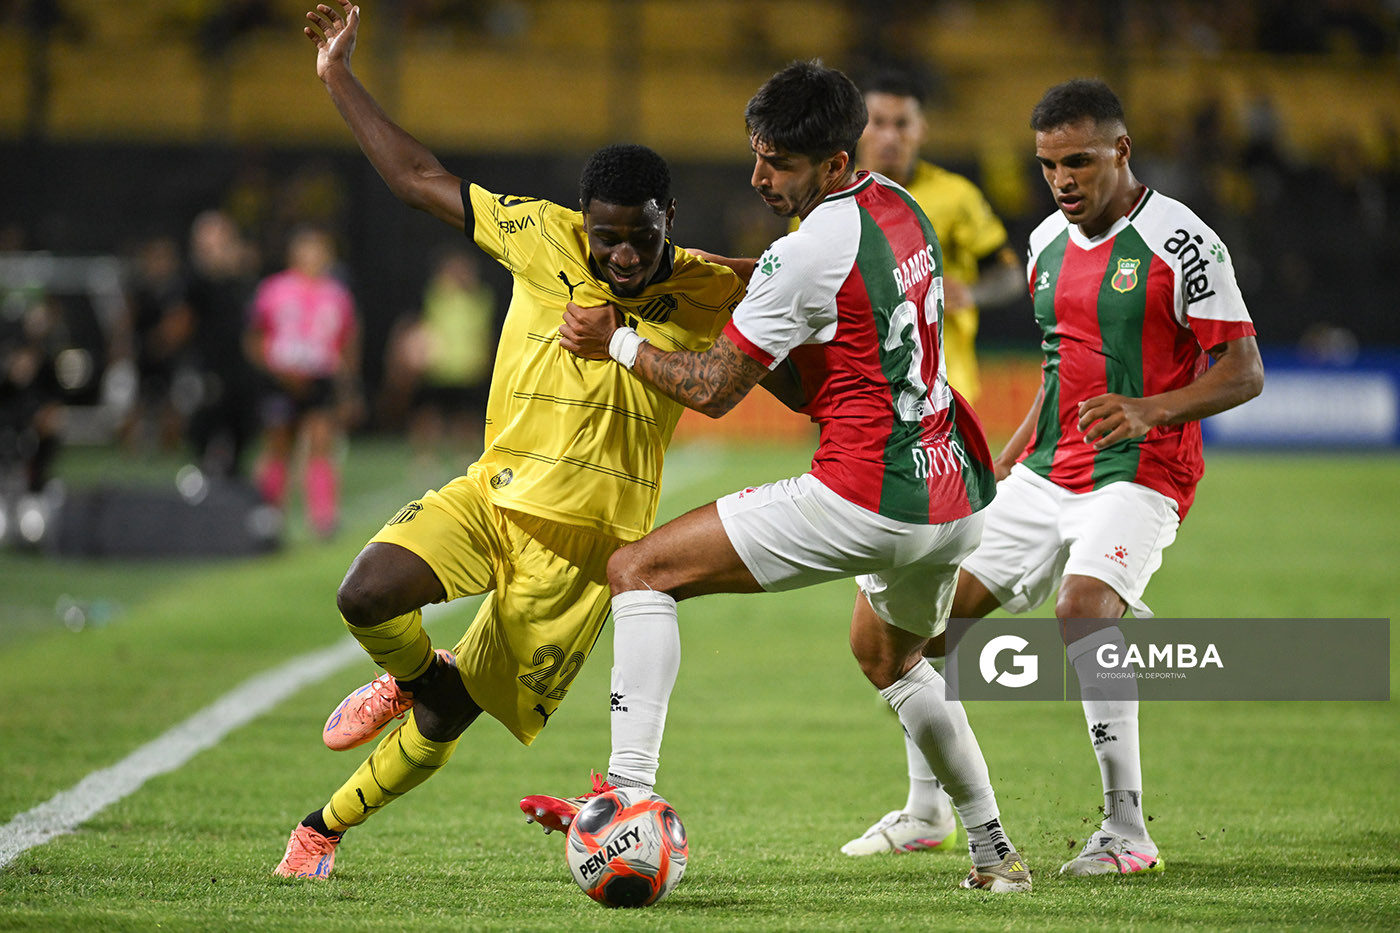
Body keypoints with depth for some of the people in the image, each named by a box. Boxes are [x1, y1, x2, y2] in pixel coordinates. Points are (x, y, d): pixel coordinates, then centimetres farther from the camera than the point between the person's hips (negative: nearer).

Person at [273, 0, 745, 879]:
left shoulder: (706, 294, -6)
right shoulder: (543, 238, -4)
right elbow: (423, 179, 4)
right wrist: (340, 80, 3)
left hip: (584, 542, -1)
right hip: (492, 496, 1)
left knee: (445, 723, 2)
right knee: (367, 596, -27)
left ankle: (323, 826, 27)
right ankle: (412, 676, 9)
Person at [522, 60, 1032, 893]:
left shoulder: (810, 253, -15)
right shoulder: (900, 209, 11)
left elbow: (713, 390, -10)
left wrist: (618, 343, 3)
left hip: (866, 498, -9)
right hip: (957, 496, 9)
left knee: (641, 570, -5)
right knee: (887, 654, 36)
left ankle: (630, 793, -16)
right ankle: (995, 851, 34)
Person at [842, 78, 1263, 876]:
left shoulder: (1182, 242, -11)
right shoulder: (1048, 242, 11)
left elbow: (1243, 371, -13)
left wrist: (1149, 409, -28)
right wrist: (1007, 461, 19)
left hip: (1139, 474, -8)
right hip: (1048, 473, 8)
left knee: (1083, 608, -32)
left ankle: (1128, 834, -25)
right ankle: (928, 811, 25)